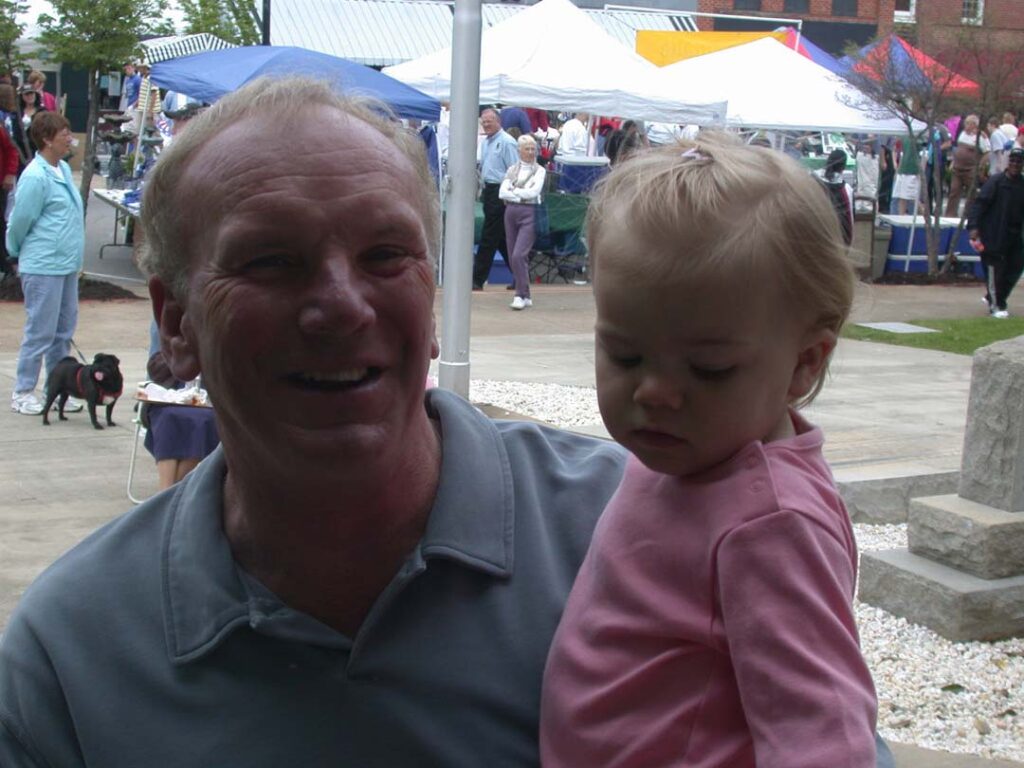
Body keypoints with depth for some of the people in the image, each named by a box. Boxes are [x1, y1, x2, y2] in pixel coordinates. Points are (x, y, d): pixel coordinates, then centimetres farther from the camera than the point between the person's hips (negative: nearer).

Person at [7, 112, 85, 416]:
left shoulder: (64, 169, 9)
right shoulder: (35, 177, -18)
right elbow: (19, 223, -10)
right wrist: (18, 254, 6)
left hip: (67, 265, 8)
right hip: (43, 268, -8)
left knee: (64, 330, 13)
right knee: (41, 331, -1)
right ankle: (23, 393, 10)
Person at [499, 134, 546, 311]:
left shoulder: (539, 170, 3)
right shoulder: (512, 170, 12)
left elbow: (534, 192, -11)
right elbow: (502, 192, 2)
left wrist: (514, 191, -3)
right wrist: (520, 196, -9)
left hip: (529, 213, -5)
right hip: (511, 211, 5)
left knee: (519, 255, -16)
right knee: (514, 256, 6)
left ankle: (521, 295, -10)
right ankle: (525, 295, 16)